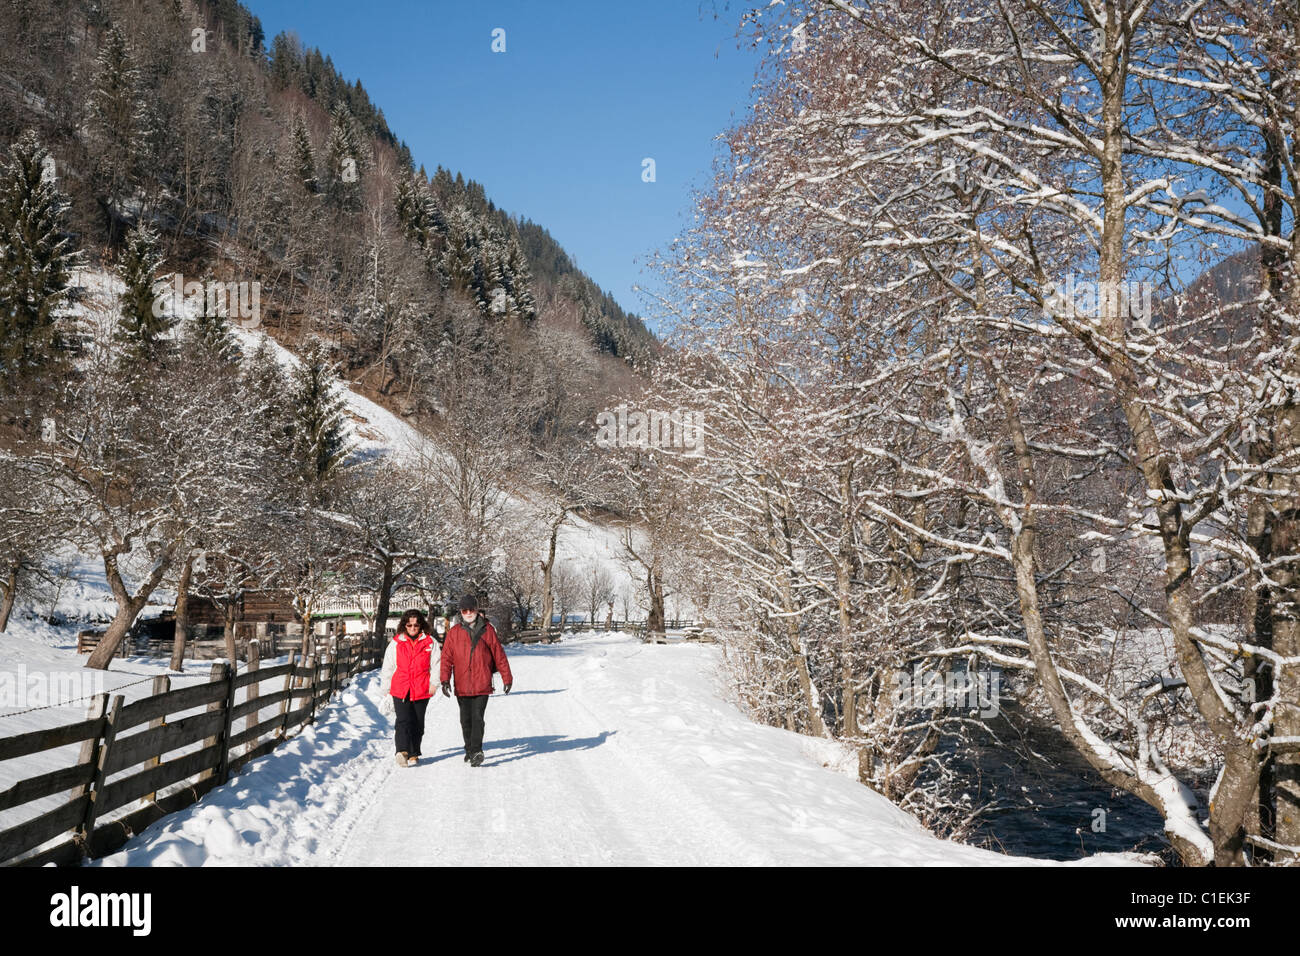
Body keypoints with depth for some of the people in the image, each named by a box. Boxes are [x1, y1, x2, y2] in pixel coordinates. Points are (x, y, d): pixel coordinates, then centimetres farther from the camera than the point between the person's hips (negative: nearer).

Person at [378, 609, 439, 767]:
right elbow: (387, 668, 11)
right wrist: (386, 689, 12)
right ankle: (402, 751, -27)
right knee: (404, 721, -15)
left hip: (421, 690, 1)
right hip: (400, 690, -1)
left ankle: (414, 754, 19)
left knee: (418, 724, 8)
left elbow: (436, 665, 7)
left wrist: (433, 683, -4)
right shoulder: (396, 643, 6)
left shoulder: (429, 642, 6)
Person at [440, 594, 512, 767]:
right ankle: (470, 750, 27)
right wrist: (445, 680, -9)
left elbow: (499, 655, 7)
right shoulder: (454, 632, 4)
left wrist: (507, 678, 9)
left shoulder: (487, 629, 3)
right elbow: (447, 657, 2)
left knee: (477, 717, -13)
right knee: (466, 720, 12)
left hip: (482, 684, -2)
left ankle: (476, 751, -18)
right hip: (462, 686, 2)